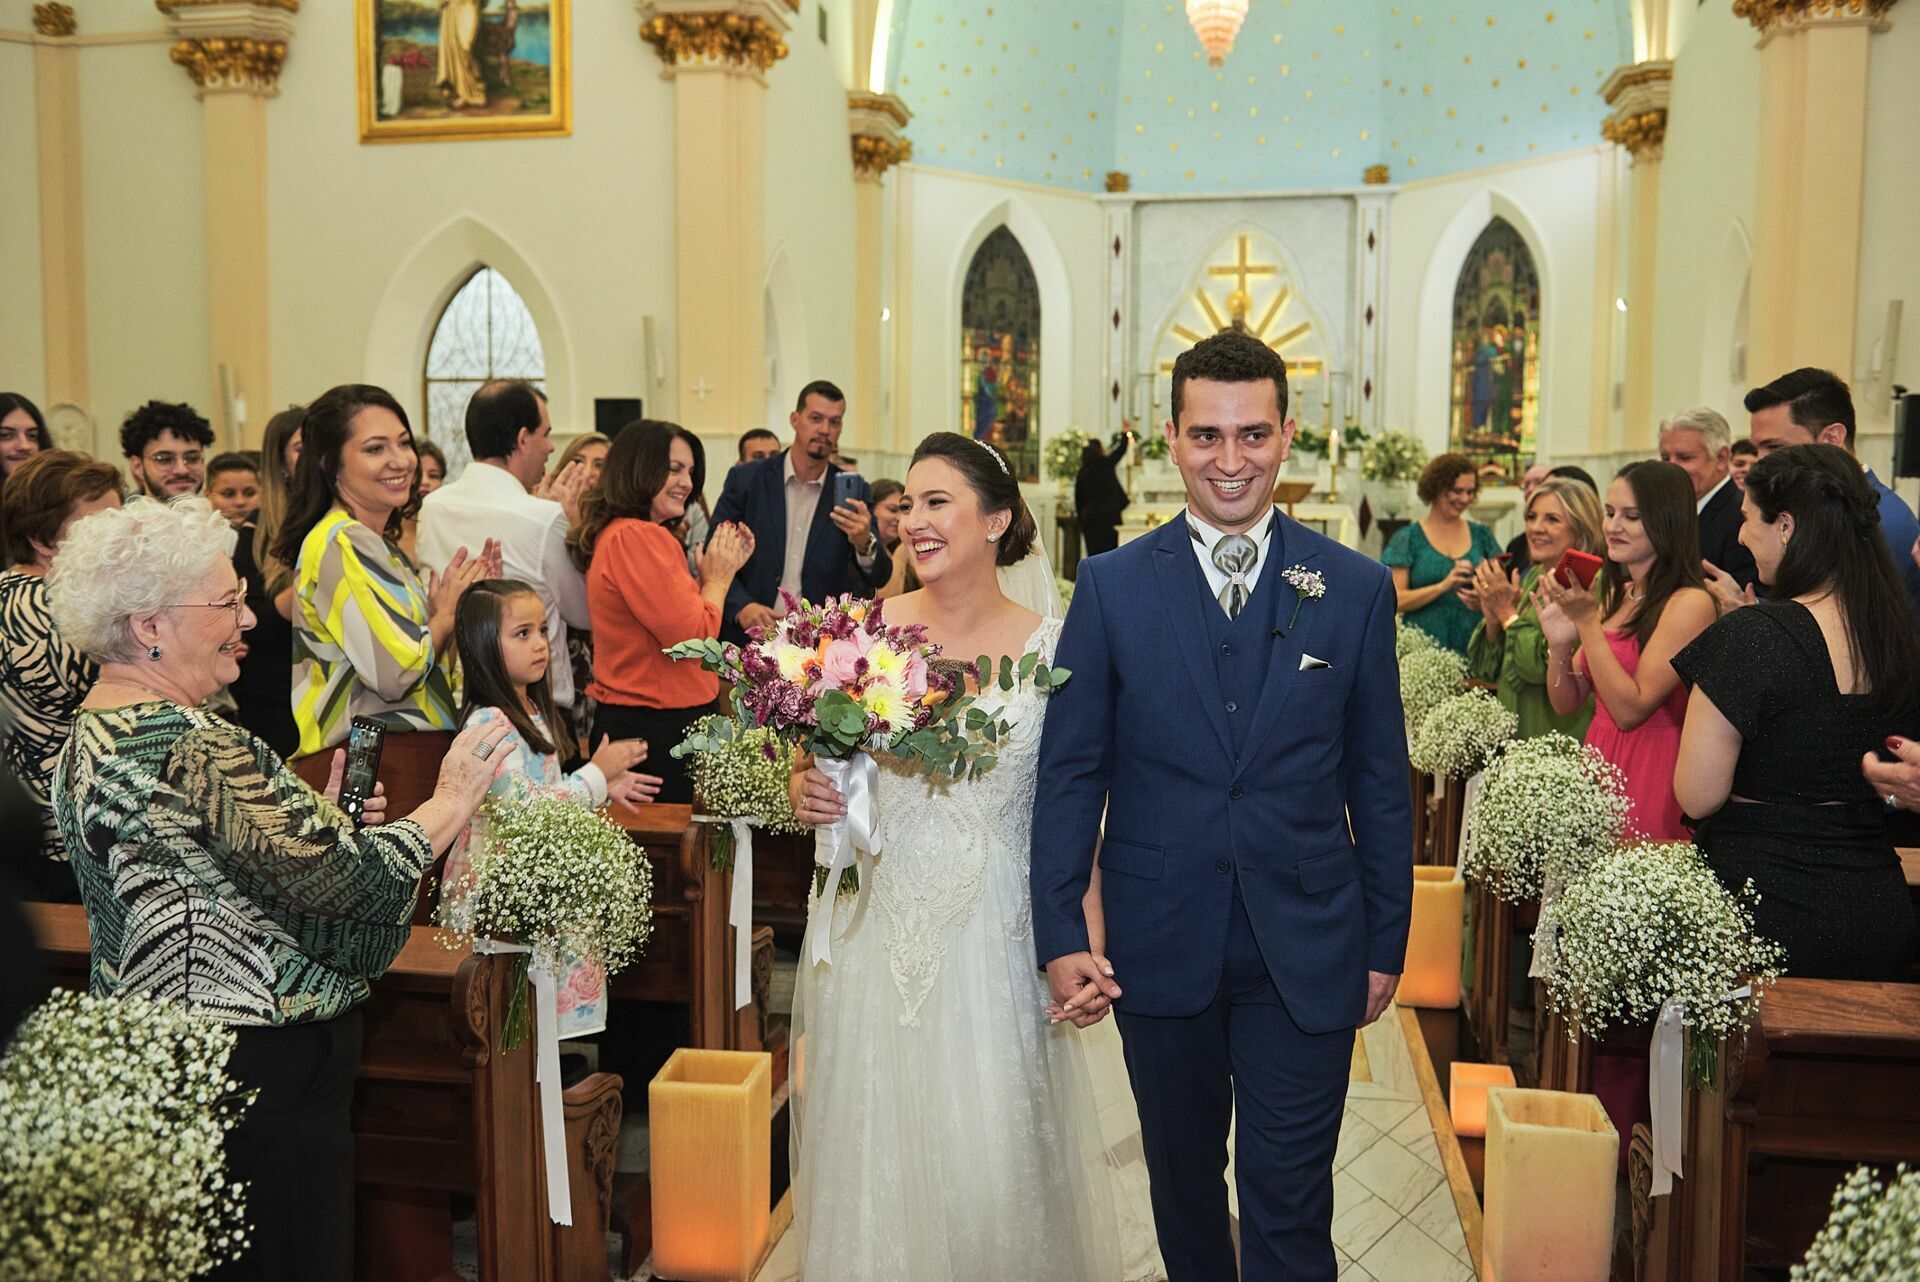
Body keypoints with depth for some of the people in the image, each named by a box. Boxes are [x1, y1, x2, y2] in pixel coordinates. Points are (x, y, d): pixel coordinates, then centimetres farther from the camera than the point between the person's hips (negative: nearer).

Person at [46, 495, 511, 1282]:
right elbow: (349, 883, -25)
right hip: (258, 1070, -10)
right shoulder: (194, 750, -25)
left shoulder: (91, 736, 7)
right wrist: (450, 802, -12)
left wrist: (321, 817, 5)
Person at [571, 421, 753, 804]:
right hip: (657, 726, -10)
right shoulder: (636, 537, -18)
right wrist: (718, 577, -5)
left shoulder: (617, 533, 14)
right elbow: (691, 638, -20)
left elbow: (680, 613, 17)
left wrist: (718, 571, 10)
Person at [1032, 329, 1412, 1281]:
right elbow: (1069, 772, -2)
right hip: (1159, 944, 1)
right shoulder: (1112, 586, -2)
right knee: (1182, 1182, 20)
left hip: (1307, 950, -1)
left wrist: (1385, 944, 4)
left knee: (1290, 1204, 5)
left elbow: (1380, 783, 3)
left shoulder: (1357, 589, -1)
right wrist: (1061, 935, -7)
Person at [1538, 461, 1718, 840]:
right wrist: (1559, 641, -9)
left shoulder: (1689, 603, -13)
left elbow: (1631, 709, -17)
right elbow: (1566, 703, 9)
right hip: (1597, 762, 7)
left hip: (1652, 776, -7)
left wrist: (1587, 622, -16)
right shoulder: (1612, 597, 9)